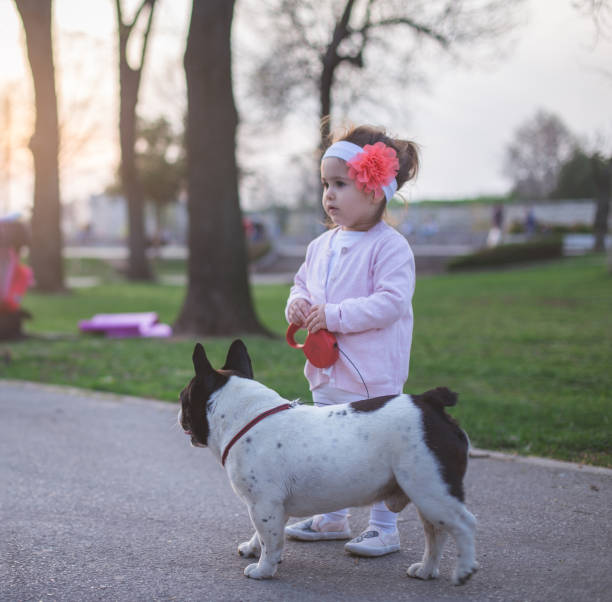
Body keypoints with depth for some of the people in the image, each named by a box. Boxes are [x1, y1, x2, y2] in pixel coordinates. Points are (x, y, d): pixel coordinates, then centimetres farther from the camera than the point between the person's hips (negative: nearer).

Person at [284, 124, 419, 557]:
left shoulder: (390, 247, -14)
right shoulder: (322, 246, 9)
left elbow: (390, 302, -23)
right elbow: (303, 284, 21)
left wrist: (334, 315, -25)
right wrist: (297, 305, -3)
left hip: (373, 379, -8)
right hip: (326, 374, 8)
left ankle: (385, 527, 13)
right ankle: (332, 518, 32)